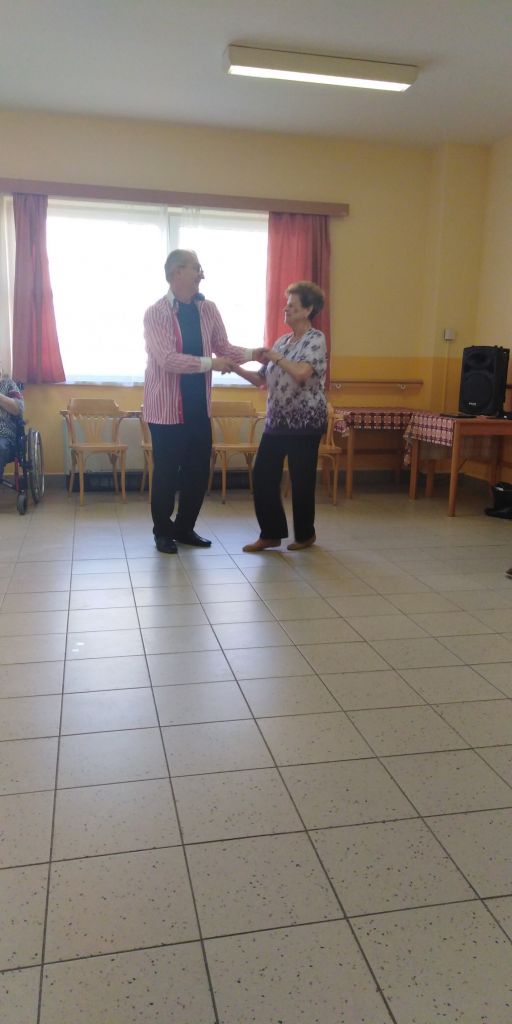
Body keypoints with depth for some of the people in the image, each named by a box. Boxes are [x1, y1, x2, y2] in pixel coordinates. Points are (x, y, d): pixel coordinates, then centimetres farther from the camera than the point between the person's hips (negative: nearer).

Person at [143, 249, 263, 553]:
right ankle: (163, 531, 22)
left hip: (199, 407, 5)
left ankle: (184, 528, 28)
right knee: (167, 473, 4)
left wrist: (251, 354, -7)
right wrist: (210, 363, -26)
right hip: (167, 408, -5)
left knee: (199, 471, 10)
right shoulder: (156, 313, -11)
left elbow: (223, 347, 10)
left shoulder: (208, 309, 6)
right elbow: (167, 359, -22)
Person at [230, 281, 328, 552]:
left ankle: (305, 534, 20)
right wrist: (236, 368, 1)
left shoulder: (316, 339, -8)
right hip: (277, 420, 7)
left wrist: (276, 357, -17)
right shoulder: (282, 341, 14)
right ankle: (271, 534, 16)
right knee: (262, 476, 4)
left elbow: (302, 373, -25)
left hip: (305, 421, -7)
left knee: (301, 479, 2)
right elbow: (262, 380, 13)